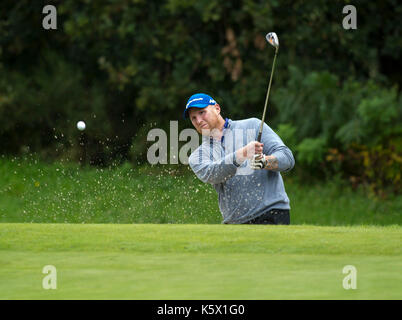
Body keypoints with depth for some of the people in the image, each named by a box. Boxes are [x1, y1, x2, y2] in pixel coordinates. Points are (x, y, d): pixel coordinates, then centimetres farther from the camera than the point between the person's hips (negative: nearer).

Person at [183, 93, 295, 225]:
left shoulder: (252, 126, 8)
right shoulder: (197, 156, 12)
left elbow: (287, 158, 0)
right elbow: (211, 174, -12)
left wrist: (264, 161, -23)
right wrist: (244, 153, -28)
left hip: (272, 214, -3)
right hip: (234, 222, 3)